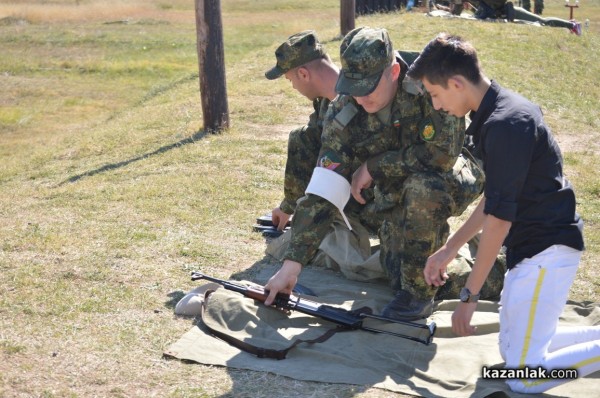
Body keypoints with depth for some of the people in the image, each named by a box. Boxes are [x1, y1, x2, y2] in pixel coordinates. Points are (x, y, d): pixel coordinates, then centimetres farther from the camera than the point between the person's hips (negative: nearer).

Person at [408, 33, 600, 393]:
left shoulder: (505, 124, -23)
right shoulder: (502, 110, 8)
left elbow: (499, 219, -22)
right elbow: (494, 200, 17)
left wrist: (469, 295, -16)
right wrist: (448, 250, 18)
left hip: (548, 249, -10)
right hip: (531, 245, 10)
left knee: (523, 375, -7)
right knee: (513, 350, 18)